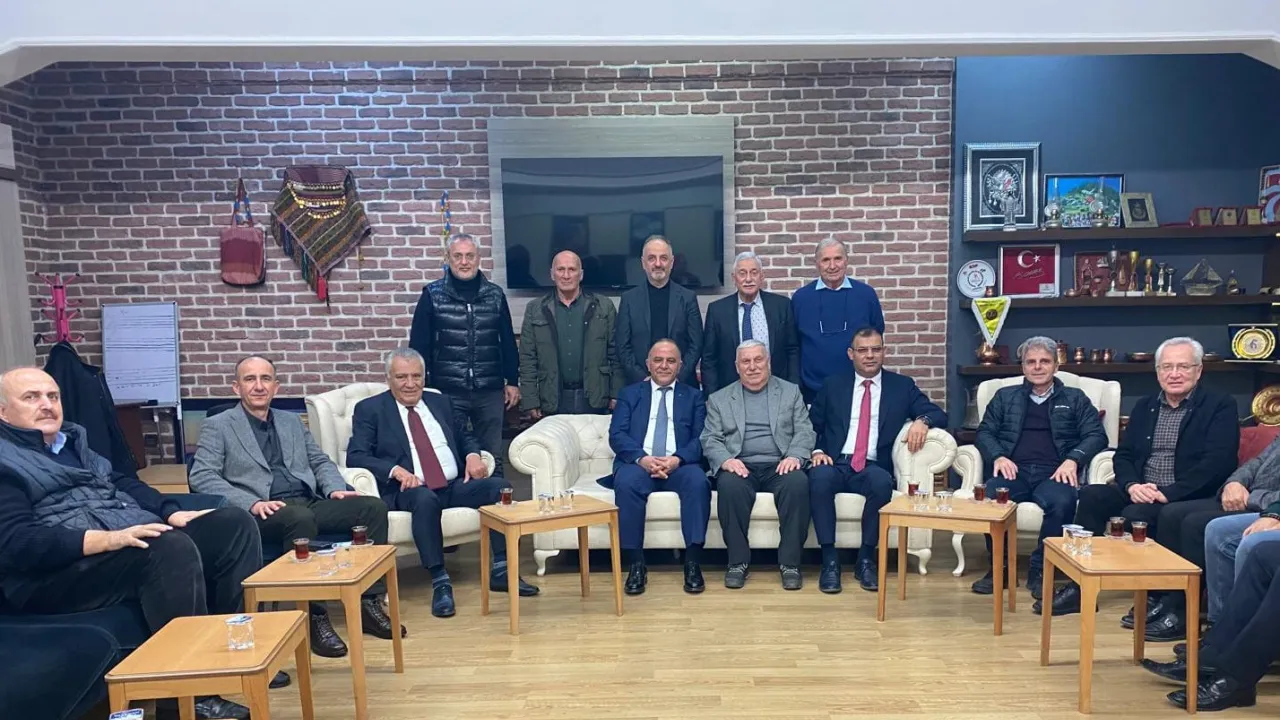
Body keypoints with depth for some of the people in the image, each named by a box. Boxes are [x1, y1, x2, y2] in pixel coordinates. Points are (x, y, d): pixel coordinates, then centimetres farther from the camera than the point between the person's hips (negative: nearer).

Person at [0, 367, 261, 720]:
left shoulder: (71, 439, 22)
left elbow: (121, 482, 22)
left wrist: (172, 512, 3)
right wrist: (107, 539, -29)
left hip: (136, 539, 9)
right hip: (53, 572, -9)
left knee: (234, 523, -4)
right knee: (173, 547, -35)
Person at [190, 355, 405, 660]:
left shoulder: (292, 421, 24)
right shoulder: (218, 426, 8)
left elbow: (320, 461, 22)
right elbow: (201, 477, -4)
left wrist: (335, 488, -1)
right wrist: (252, 503, -19)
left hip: (310, 502, 5)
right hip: (264, 513, -5)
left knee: (373, 507, -19)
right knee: (301, 518, -39)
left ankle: (368, 602, -14)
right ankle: (314, 616, -29)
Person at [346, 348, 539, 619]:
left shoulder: (441, 402, 20)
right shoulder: (370, 409, 6)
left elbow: (465, 436, 24)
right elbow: (355, 456, -4)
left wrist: (473, 455, -1)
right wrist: (396, 471, -21)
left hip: (456, 485, 5)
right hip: (409, 490, -4)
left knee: (500, 486, -21)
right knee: (425, 499, -38)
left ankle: (500, 570, -14)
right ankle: (440, 582, -28)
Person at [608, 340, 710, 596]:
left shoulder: (694, 396, 18)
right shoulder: (629, 394, 18)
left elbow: (701, 438, 4)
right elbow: (617, 435, 3)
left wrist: (678, 459, -17)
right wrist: (642, 458, -17)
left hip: (680, 465, 0)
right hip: (638, 463, 0)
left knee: (698, 481, -33)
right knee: (626, 483, -34)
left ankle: (693, 562, -25)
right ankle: (636, 564, -24)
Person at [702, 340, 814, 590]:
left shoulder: (791, 392, 16)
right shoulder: (719, 399, 15)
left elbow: (804, 431, 7)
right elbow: (710, 439, 7)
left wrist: (795, 456, -14)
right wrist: (725, 460, -15)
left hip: (780, 466, 0)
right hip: (741, 467, 0)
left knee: (798, 483, -32)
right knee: (729, 485, -34)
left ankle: (789, 562, -21)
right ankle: (738, 561, -20)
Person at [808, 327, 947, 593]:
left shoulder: (902, 386, 13)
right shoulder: (833, 385, 14)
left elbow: (938, 414, 6)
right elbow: (811, 426, 13)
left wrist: (922, 421, -17)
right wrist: (817, 451, -7)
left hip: (873, 468, 0)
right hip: (835, 464, 0)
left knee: (882, 482, -36)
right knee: (819, 477, -35)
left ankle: (866, 559, -18)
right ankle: (829, 560, -23)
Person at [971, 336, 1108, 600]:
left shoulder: (1075, 398, 21)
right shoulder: (1005, 396, 22)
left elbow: (1097, 435, 9)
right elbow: (985, 432, 14)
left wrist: (1073, 459, -10)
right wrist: (998, 456, -8)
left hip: (1053, 474, 0)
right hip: (1015, 471, 1)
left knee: (1062, 502, -36)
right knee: (989, 498, -33)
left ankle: (1040, 570, -16)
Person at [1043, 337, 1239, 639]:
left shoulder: (1220, 405, -2)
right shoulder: (1144, 406, 15)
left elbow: (1218, 463, -15)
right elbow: (1123, 455, 11)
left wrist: (1169, 493, -23)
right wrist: (1132, 485, -11)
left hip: (1188, 498, -6)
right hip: (1141, 491, 6)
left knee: (1134, 516, -32)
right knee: (1091, 496, -19)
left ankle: (1171, 605, -16)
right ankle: (1079, 586, -12)